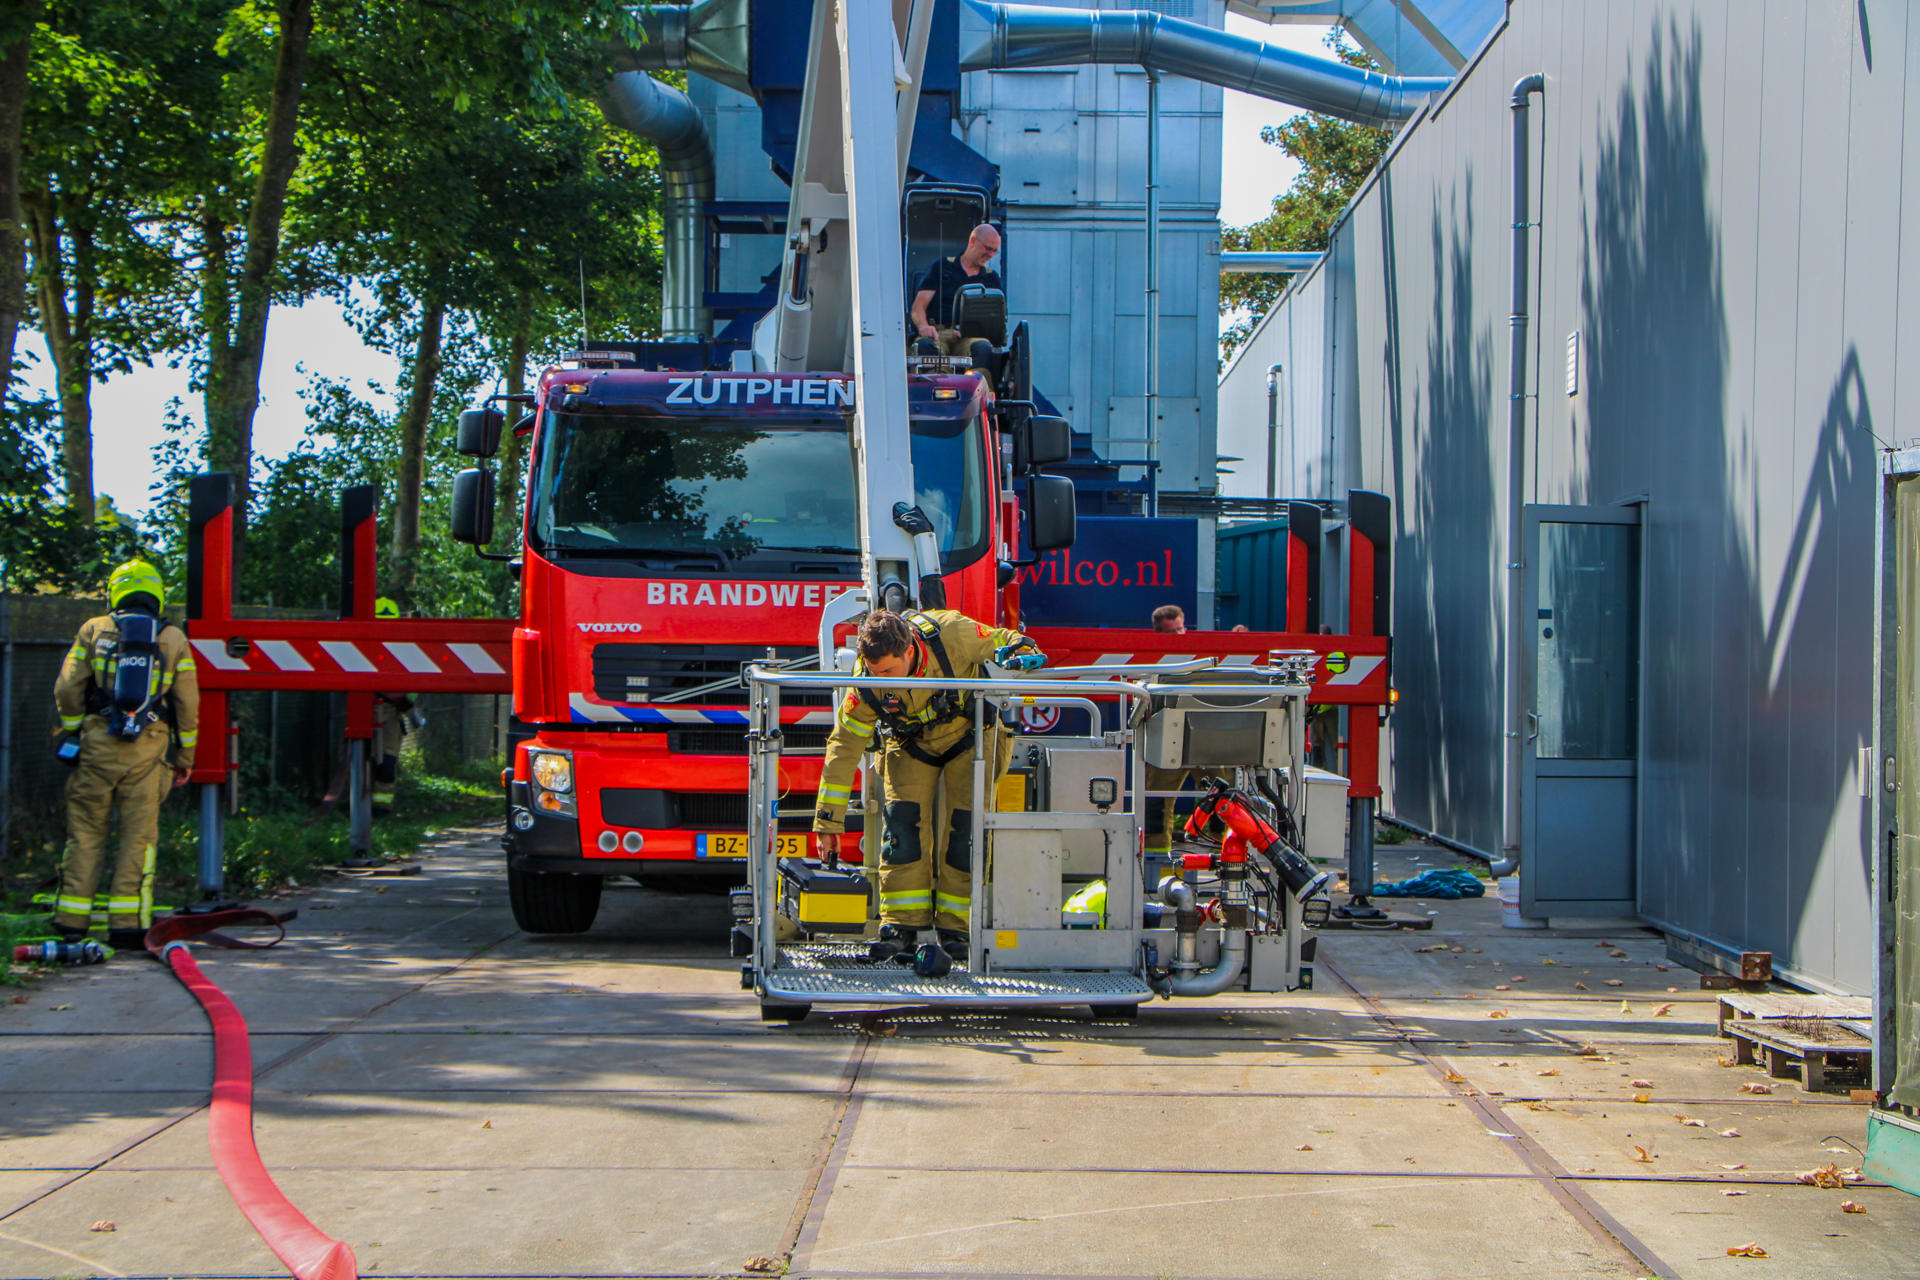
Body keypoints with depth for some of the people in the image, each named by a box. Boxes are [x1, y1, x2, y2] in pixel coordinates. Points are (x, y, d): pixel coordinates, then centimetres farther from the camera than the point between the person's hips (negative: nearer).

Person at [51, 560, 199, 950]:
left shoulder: (93, 630, 6)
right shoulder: (174, 640, 7)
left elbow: (66, 689, 2)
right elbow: (188, 704, 7)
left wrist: (72, 730, 16)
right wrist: (185, 757, 15)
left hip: (97, 743, 0)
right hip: (147, 749, 0)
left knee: (85, 833, 6)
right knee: (138, 835, 2)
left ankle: (71, 921, 6)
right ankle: (128, 925, -2)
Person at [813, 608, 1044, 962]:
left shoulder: (952, 635, -34)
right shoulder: (866, 682, -28)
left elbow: (1003, 641, -13)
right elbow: (844, 747, -18)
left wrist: (1022, 652, -39)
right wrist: (828, 823, -17)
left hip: (970, 734, -1)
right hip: (910, 744, 1)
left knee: (966, 826, -10)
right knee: (902, 820, -15)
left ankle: (954, 928, -2)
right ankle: (902, 926, -9)